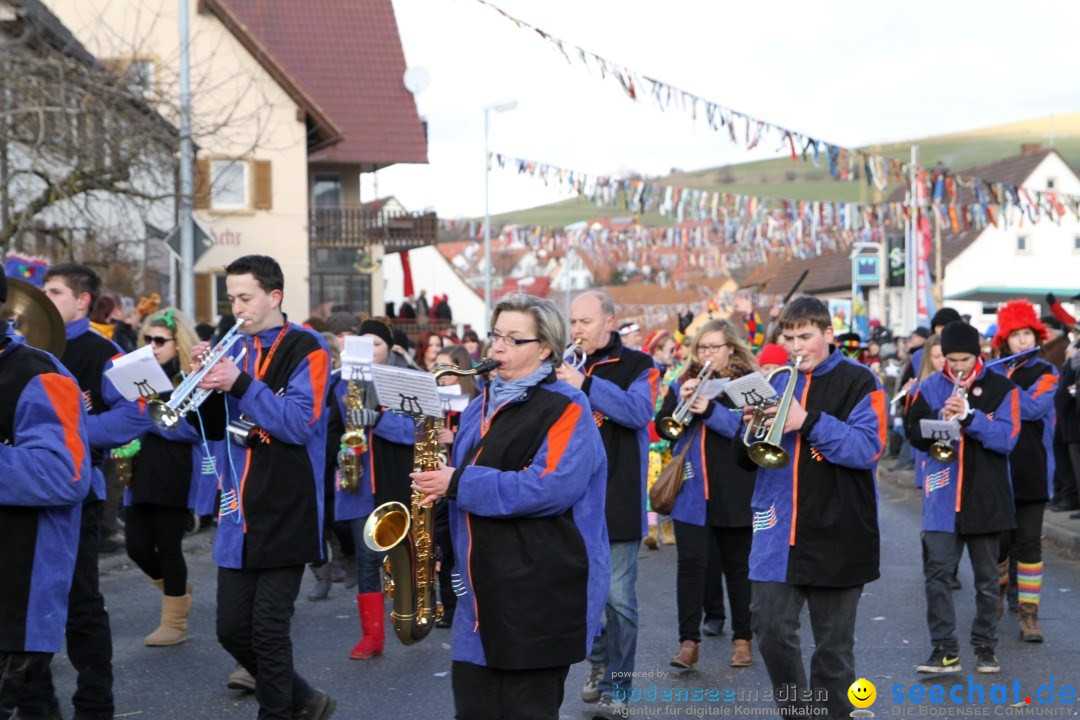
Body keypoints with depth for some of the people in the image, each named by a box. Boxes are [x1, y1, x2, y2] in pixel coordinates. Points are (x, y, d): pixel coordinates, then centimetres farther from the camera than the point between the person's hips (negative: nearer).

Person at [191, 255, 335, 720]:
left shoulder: (305, 348, -6)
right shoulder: (236, 348, 12)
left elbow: (300, 423, -17)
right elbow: (217, 430, 13)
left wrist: (239, 383, -23)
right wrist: (208, 382, -4)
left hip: (285, 514, -7)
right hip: (239, 512, 7)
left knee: (269, 631, -3)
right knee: (232, 630, 9)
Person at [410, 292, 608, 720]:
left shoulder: (565, 409, -8)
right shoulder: (483, 407, 17)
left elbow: (551, 488, -22)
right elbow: (461, 473, 27)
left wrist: (459, 484, -19)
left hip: (539, 596, -7)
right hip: (483, 589, 7)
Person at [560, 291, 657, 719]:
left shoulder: (636, 366, -2)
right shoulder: (569, 367, 14)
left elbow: (640, 411, -19)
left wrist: (585, 385, -27)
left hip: (618, 499, -5)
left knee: (618, 598, -5)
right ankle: (600, 663, 29)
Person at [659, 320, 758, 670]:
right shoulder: (682, 384, 10)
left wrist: (711, 410, -23)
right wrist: (683, 400, -14)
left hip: (734, 493, -2)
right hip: (690, 490, 2)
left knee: (737, 566, 9)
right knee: (691, 563, -5)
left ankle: (743, 639, 21)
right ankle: (688, 642, -1)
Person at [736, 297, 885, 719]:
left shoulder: (857, 382, -2)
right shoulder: (776, 382, 12)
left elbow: (869, 447, -15)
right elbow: (749, 459, 14)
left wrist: (808, 422, -22)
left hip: (836, 533, -4)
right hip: (778, 529, 4)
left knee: (833, 643, 5)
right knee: (770, 628, -3)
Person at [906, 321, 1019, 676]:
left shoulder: (1001, 388, -1)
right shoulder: (930, 387, 5)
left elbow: (1006, 439, -11)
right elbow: (915, 434, 1)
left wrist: (969, 416, -22)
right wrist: (941, 416, -17)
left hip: (986, 497, -1)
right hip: (942, 496, 1)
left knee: (986, 576, 9)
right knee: (937, 571, -7)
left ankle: (985, 647, 21)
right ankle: (945, 650, -1)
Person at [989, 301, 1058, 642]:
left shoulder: (1047, 373, 1)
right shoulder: (991, 372, 9)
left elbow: (1032, 407, -16)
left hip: (1031, 472, -2)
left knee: (1028, 542, -4)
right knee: (997, 539, 7)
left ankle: (1029, 613, 1)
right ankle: (997, 594, 33)